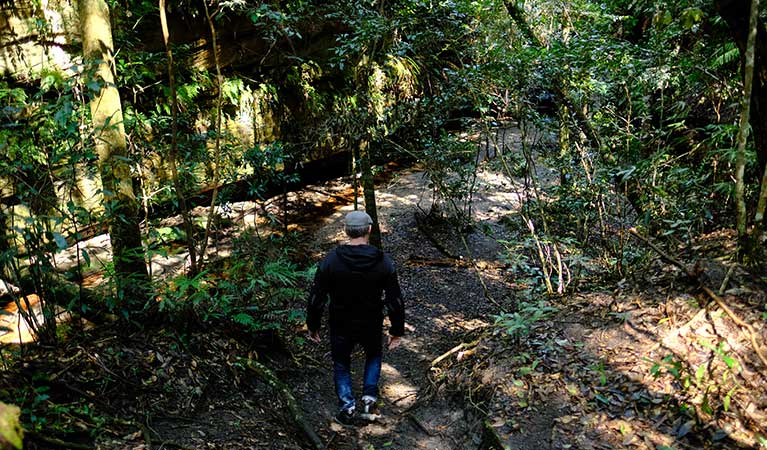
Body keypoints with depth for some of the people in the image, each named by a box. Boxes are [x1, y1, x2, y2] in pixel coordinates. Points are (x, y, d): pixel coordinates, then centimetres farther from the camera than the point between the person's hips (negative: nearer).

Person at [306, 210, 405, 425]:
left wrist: (313, 325, 4)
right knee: (374, 356, 30)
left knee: (341, 365, 22)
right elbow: (395, 300, -8)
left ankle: (347, 406, 13)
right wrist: (397, 330, 3)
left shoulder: (331, 260, -16)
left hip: (341, 327, -1)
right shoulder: (383, 262, -14)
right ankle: (369, 396, 17)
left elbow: (316, 297, -10)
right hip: (372, 326, 1)